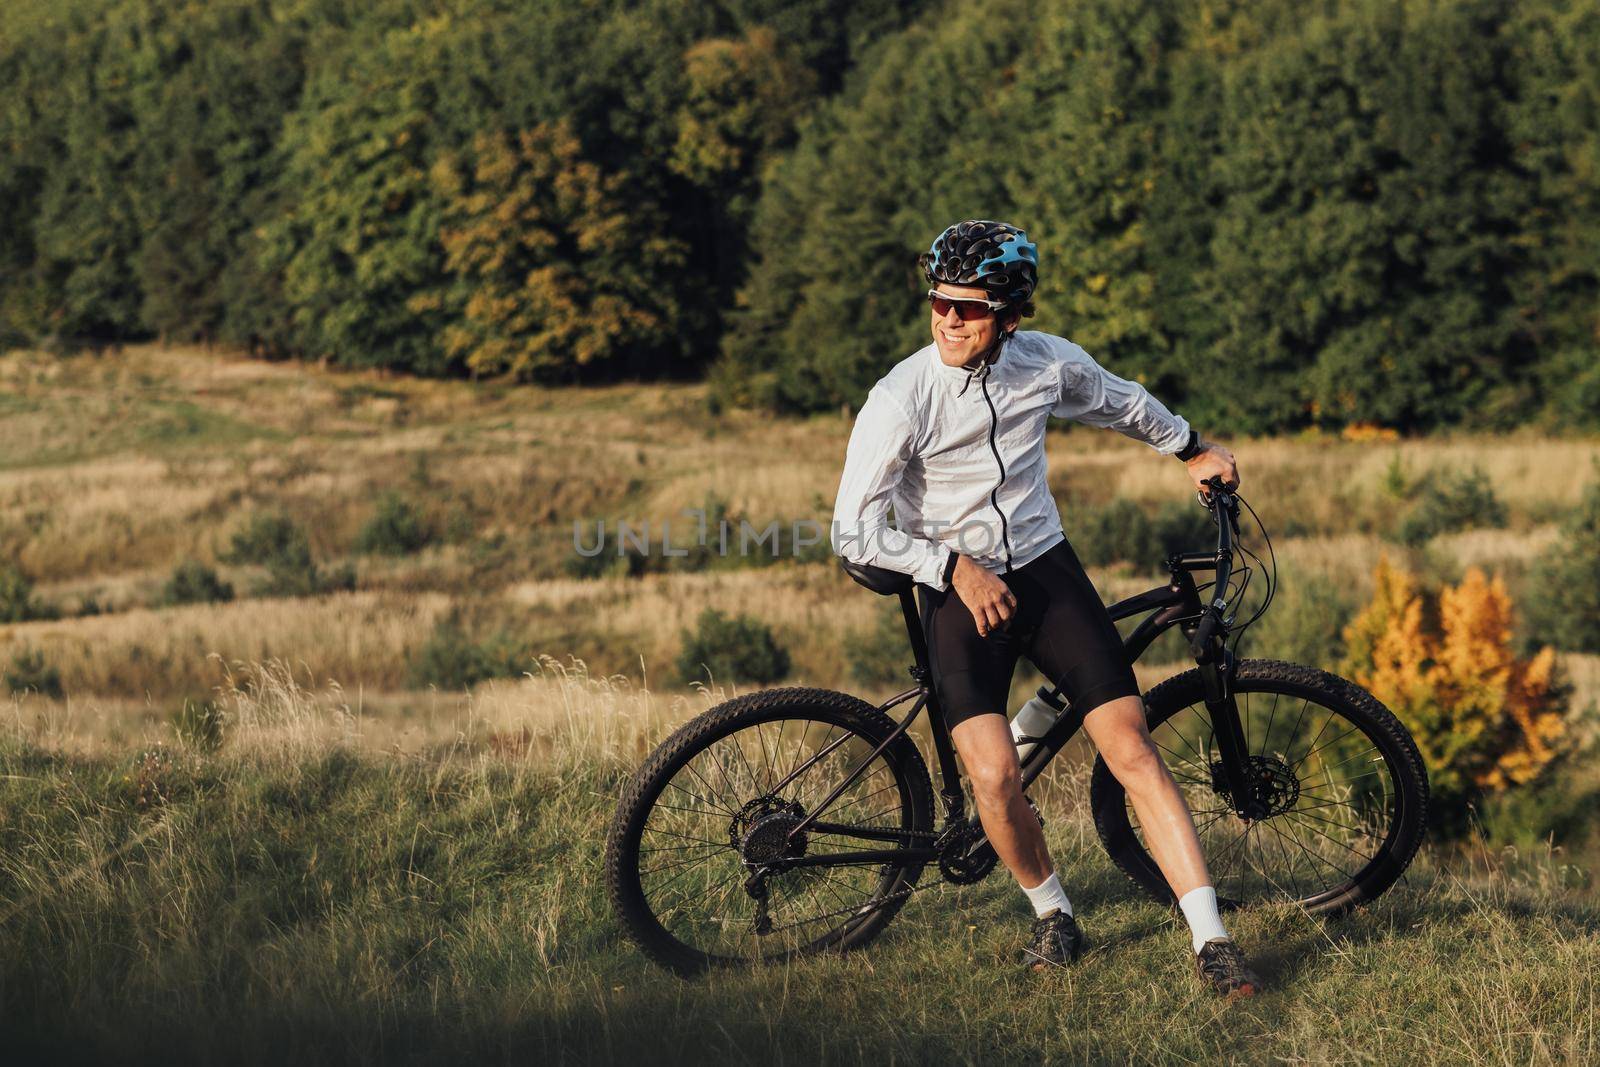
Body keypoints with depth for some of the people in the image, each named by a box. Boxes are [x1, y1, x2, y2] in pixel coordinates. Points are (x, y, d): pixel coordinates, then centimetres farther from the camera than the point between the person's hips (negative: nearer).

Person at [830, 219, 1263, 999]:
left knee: (1131, 749, -10)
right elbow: (855, 532, -16)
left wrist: (1192, 449, 33)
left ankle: (1211, 942, -8)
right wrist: (955, 567, -20)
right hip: (957, 592, -3)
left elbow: (1120, 403, 18)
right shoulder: (902, 399, -18)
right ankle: (1052, 915, 9)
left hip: (1045, 570, 3)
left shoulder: (1049, 363, -6)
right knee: (994, 774, -19)